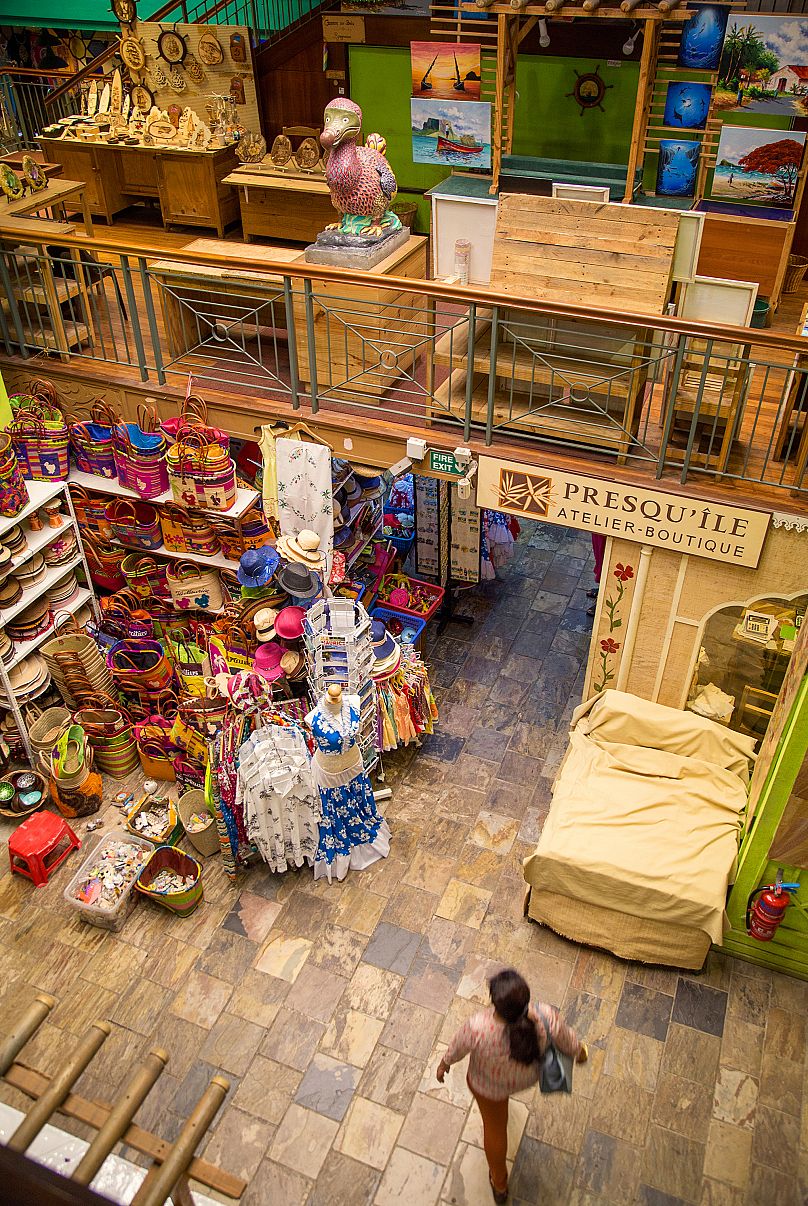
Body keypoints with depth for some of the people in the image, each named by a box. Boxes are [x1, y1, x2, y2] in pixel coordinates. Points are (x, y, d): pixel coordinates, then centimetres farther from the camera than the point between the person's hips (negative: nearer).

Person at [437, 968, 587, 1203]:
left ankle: (499, 1184, 52)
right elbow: (567, 1040, -17)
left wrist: (444, 1063, 4)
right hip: (528, 1077, 3)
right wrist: (579, 1050, 8)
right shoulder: (546, 1018, -40)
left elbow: (459, 1047, -19)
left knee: (494, 1127, 28)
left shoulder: (478, 1028, -43)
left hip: (487, 1085, -3)